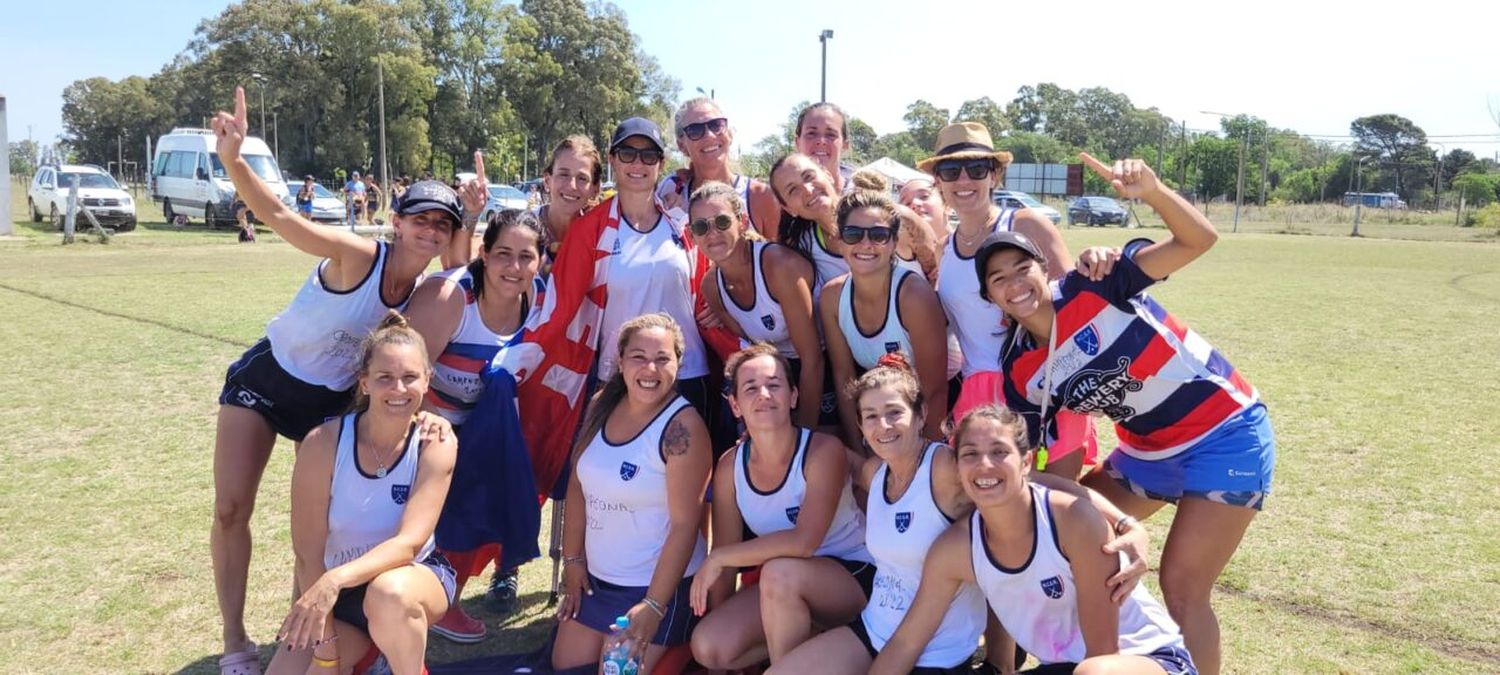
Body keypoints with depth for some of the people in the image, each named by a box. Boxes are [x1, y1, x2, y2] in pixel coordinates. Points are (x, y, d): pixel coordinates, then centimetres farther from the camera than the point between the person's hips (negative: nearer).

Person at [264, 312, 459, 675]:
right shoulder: (324, 443, -17)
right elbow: (308, 554, -15)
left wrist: (336, 579, -44)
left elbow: (409, 543, -27)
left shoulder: (436, 443, -18)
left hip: (417, 575, -2)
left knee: (389, 594, -37)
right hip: (340, 595, 2)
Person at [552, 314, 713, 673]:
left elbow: (685, 523, -21)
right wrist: (572, 559, 5)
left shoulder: (683, 427, -21)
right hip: (595, 578, 7)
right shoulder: (602, 406, -1)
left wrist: (654, 606, -21)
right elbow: (578, 486, 6)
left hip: (658, 584, -7)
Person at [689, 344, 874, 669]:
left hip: (854, 577, -5)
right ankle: (811, 634, 4)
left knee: (779, 572, -36)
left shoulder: (824, 450, -20)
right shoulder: (730, 466, -6)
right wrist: (716, 643, -4)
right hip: (782, 590, 5)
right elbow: (727, 556, -1)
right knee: (708, 646, -17)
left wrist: (717, 558, -25)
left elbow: (803, 542, -31)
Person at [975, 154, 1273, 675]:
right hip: (1148, 450, 6)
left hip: (1227, 435, -6)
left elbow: (1199, 240, -25)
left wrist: (1152, 192, -41)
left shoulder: (1091, 288, -20)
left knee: (1181, 588, -7)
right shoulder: (1020, 370, -6)